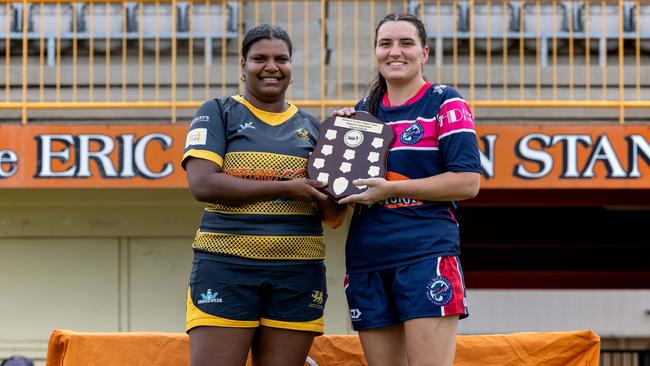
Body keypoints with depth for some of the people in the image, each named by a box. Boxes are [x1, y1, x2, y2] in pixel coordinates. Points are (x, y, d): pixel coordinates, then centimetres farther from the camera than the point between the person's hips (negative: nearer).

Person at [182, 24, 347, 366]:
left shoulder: (311, 128, 16)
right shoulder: (218, 114, 6)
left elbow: (333, 218, 16)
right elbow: (202, 184, -10)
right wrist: (285, 187, -12)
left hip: (298, 273, 3)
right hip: (226, 267, -3)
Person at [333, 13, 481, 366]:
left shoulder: (443, 102, 0)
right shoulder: (363, 110, 15)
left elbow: (468, 182, -10)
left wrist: (390, 189, -14)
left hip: (427, 254, -6)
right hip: (366, 260, 6)